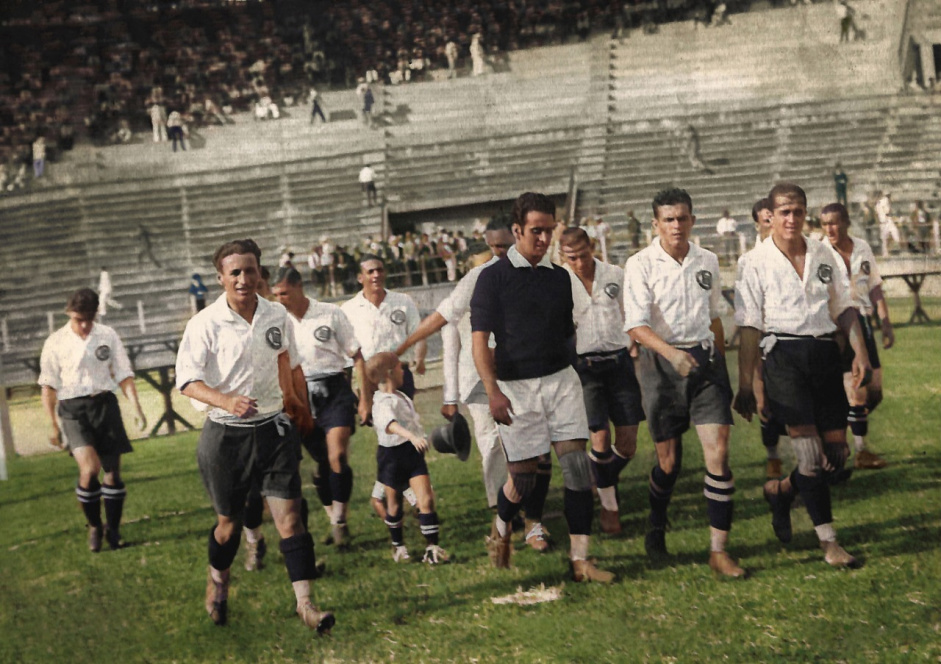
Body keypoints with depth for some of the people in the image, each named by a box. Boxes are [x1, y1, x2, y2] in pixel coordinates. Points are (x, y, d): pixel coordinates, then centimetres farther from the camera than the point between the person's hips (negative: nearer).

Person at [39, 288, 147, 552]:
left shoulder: (107, 336, 4)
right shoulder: (56, 342, -1)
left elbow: (123, 375, 8)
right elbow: (49, 386, 5)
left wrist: (136, 408, -4)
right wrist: (54, 425, 2)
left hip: (105, 404, 2)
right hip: (73, 410, -2)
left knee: (112, 472, 3)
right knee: (89, 468, -20)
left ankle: (113, 530, 21)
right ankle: (94, 527, 2)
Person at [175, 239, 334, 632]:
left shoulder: (278, 317, 2)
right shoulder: (205, 324, -11)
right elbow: (187, 381, -16)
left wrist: (301, 407, 27)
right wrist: (227, 401, -32)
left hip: (273, 428, 2)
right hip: (226, 434, -2)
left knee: (289, 518, -6)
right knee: (228, 522, 11)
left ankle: (305, 603, -4)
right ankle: (218, 579, 41)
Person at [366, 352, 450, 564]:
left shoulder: (400, 396, 7)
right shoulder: (383, 403, -21)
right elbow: (390, 424, -42)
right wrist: (412, 436, -57)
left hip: (413, 452, 6)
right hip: (392, 456, -6)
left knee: (426, 500, -8)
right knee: (394, 506, 11)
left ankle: (432, 548, -7)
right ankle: (398, 546, 32)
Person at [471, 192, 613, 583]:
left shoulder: (559, 277, 11)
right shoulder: (493, 277, -4)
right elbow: (480, 339, -10)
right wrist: (493, 391, -20)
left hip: (561, 379, 4)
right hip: (516, 386, -4)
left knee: (577, 469, -7)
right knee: (522, 478, 2)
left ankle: (580, 561, -3)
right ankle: (501, 528, 35)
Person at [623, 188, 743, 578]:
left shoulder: (708, 262, 8)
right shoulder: (641, 264, -7)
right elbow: (636, 325, -17)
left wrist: (722, 362, 23)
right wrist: (672, 353, -32)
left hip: (705, 359, 3)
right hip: (661, 363, -3)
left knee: (718, 452, -9)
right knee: (669, 460, 6)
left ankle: (719, 550, -5)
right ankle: (656, 529, 34)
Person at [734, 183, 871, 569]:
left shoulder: (823, 256, 11)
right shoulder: (757, 263, -2)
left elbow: (843, 307, 17)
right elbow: (750, 327, -4)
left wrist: (860, 352, 4)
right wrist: (745, 386, -6)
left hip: (825, 353, 5)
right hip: (784, 356, -5)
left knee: (837, 454, 4)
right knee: (811, 455, -10)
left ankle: (781, 491, 31)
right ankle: (828, 541, -1)